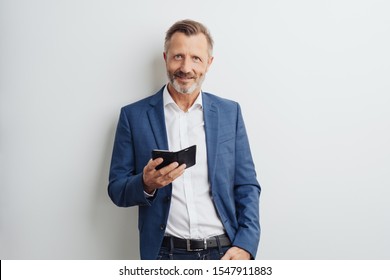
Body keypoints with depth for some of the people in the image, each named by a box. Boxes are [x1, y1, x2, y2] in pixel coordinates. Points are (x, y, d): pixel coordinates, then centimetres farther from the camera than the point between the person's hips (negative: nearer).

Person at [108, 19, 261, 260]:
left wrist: (246, 245, -9)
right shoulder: (134, 115, 0)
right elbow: (117, 190, 3)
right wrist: (146, 183, -18)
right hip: (166, 254, -1)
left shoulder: (230, 112, 4)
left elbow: (247, 186, 4)